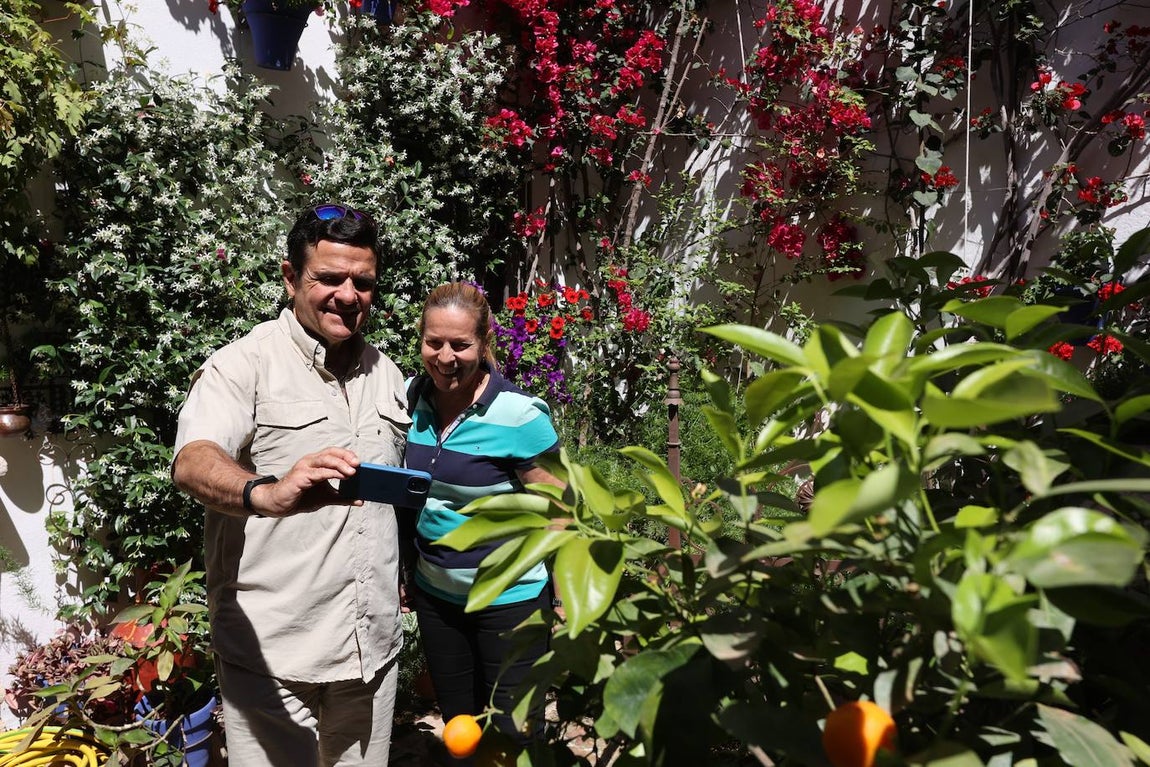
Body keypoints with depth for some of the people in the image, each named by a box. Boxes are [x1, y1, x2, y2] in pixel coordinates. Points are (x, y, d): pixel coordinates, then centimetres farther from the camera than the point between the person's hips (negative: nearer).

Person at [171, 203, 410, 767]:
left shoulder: (385, 373, 9)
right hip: (272, 652, -5)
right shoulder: (243, 366, -9)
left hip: (373, 644, 5)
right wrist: (267, 492, -46)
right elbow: (192, 464, -26)